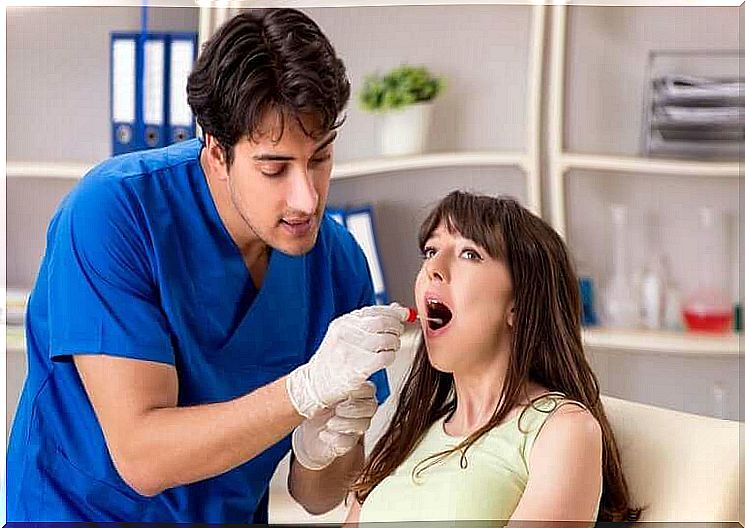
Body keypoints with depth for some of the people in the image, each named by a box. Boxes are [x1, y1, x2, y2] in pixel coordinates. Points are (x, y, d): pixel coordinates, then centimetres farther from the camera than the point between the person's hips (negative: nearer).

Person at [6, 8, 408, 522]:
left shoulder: (339, 261, -5)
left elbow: (317, 498, 2)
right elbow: (141, 460, -21)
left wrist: (319, 452, -19)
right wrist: (311, 386, -28)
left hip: (234, 515, 3)